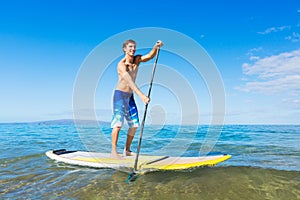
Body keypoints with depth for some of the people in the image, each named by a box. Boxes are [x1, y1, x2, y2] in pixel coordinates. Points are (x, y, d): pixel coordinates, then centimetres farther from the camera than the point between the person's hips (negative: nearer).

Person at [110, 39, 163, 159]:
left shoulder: (137, 59, 4)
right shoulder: (121, 64, -18)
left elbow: (150, 56, -12)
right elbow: (130, 81, -32)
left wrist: (156, 47, -31)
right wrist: (141, 95, -43)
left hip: (130, 96, 7)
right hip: (120, 94, -7)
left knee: (134, 124, 6)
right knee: (118, 122, -13)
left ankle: (127, 150, 16)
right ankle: (113, 151, -5)